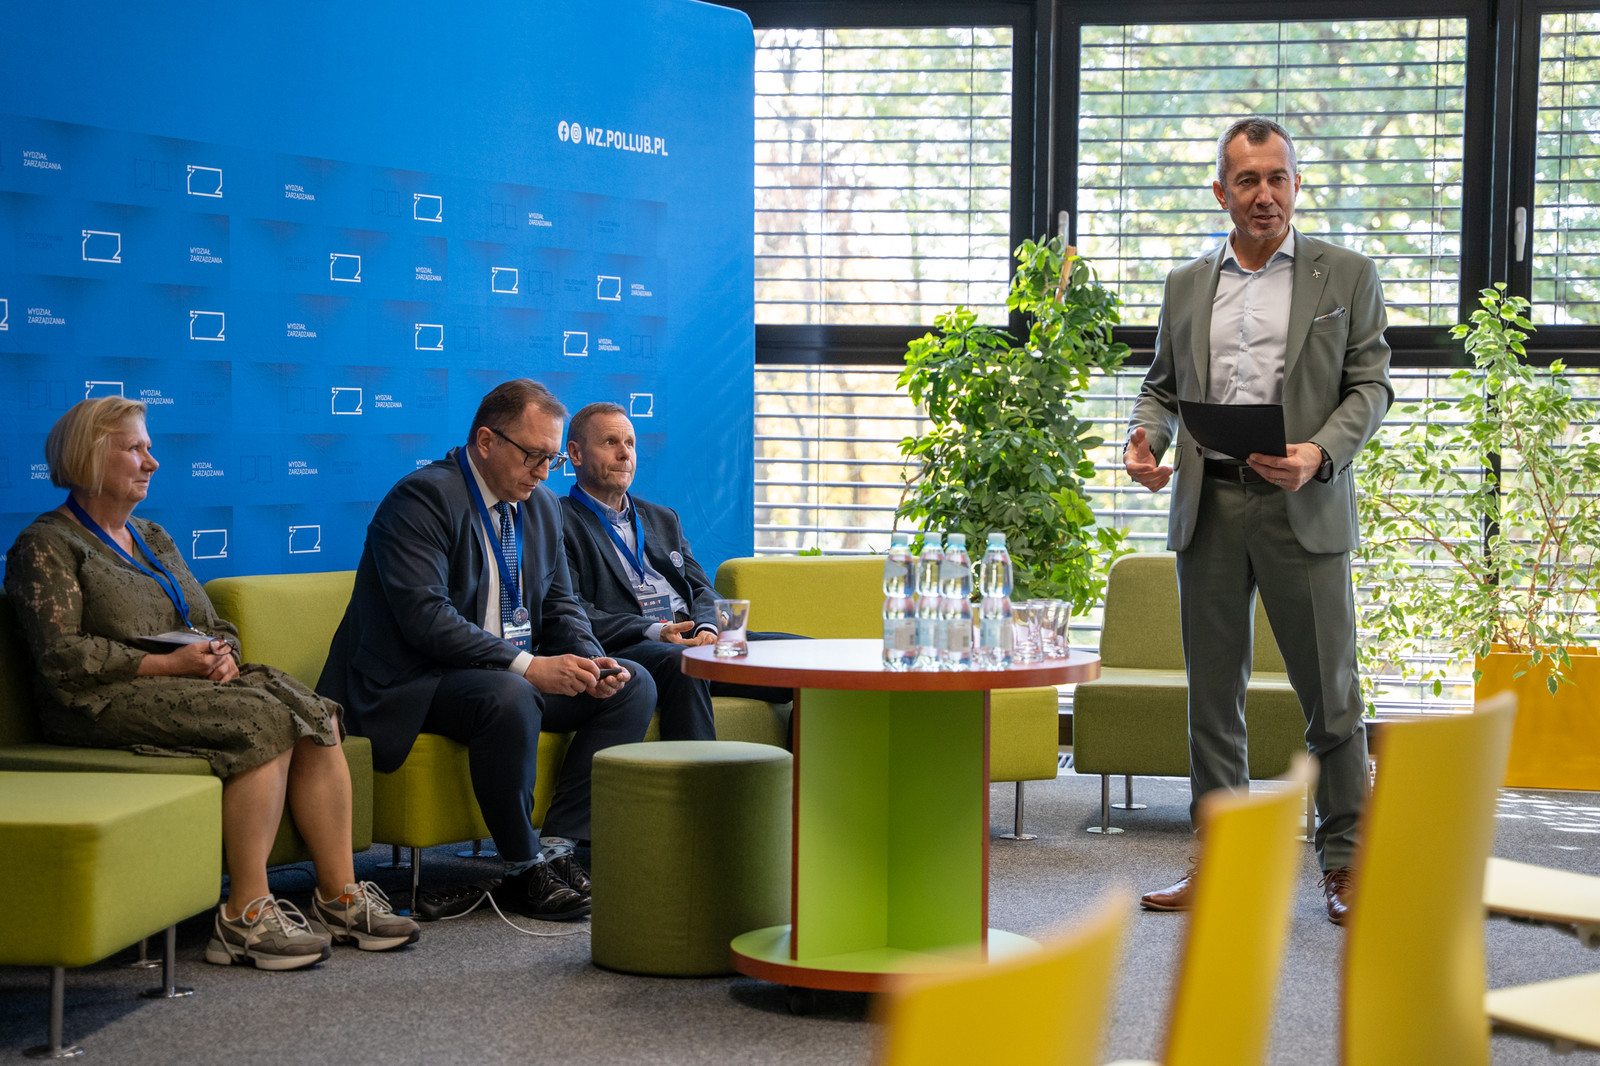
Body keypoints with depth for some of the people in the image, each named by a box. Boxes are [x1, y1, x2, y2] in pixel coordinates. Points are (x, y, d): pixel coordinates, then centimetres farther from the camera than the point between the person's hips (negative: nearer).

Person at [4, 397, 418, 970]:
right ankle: (246, 913, -30)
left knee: (314, 715, -19)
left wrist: (221, 655, -2)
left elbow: (216, 626, 23)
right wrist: (167, 664, -17)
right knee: (265, 723, -30)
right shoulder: (46, 545, 1)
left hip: (191, 682, 7)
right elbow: (61, 656, -12)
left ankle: (340, 897, -21)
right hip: (106, 702, -7)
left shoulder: (153, 538, 25)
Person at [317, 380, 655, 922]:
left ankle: (559, 847, -10)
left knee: (632, 687, -5)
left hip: (521, 671, 9)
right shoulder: (422, 497, -15)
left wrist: (589, 662, -7)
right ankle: (523, 870, -21)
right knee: (508, 697, -37)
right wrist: (528, 667, -31)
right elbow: (425, 617, -26)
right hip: (417, 683, -9)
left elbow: (560, 605, 16)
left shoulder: (541, 506, 11)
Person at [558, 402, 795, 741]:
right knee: (682, 663, -41)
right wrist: (654, 632, -18)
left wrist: (706, 627, -5)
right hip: (627, 649, -7)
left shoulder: (663, 519, 29)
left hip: (693, 639, 7)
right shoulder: (560, 523, 6)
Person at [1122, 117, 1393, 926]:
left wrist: (1320, 452, -15)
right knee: (1212, 692, 6)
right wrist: (1144, 438, -2)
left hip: (1303, 510, -3)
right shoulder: (1187, 285, 15)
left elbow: (1371, 384, 2)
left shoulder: (1347, 276, 6)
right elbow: (1164, 383, 20)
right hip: (1207, 508, 3)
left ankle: (1343, 863, 10)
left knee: (1330, 692, -1)